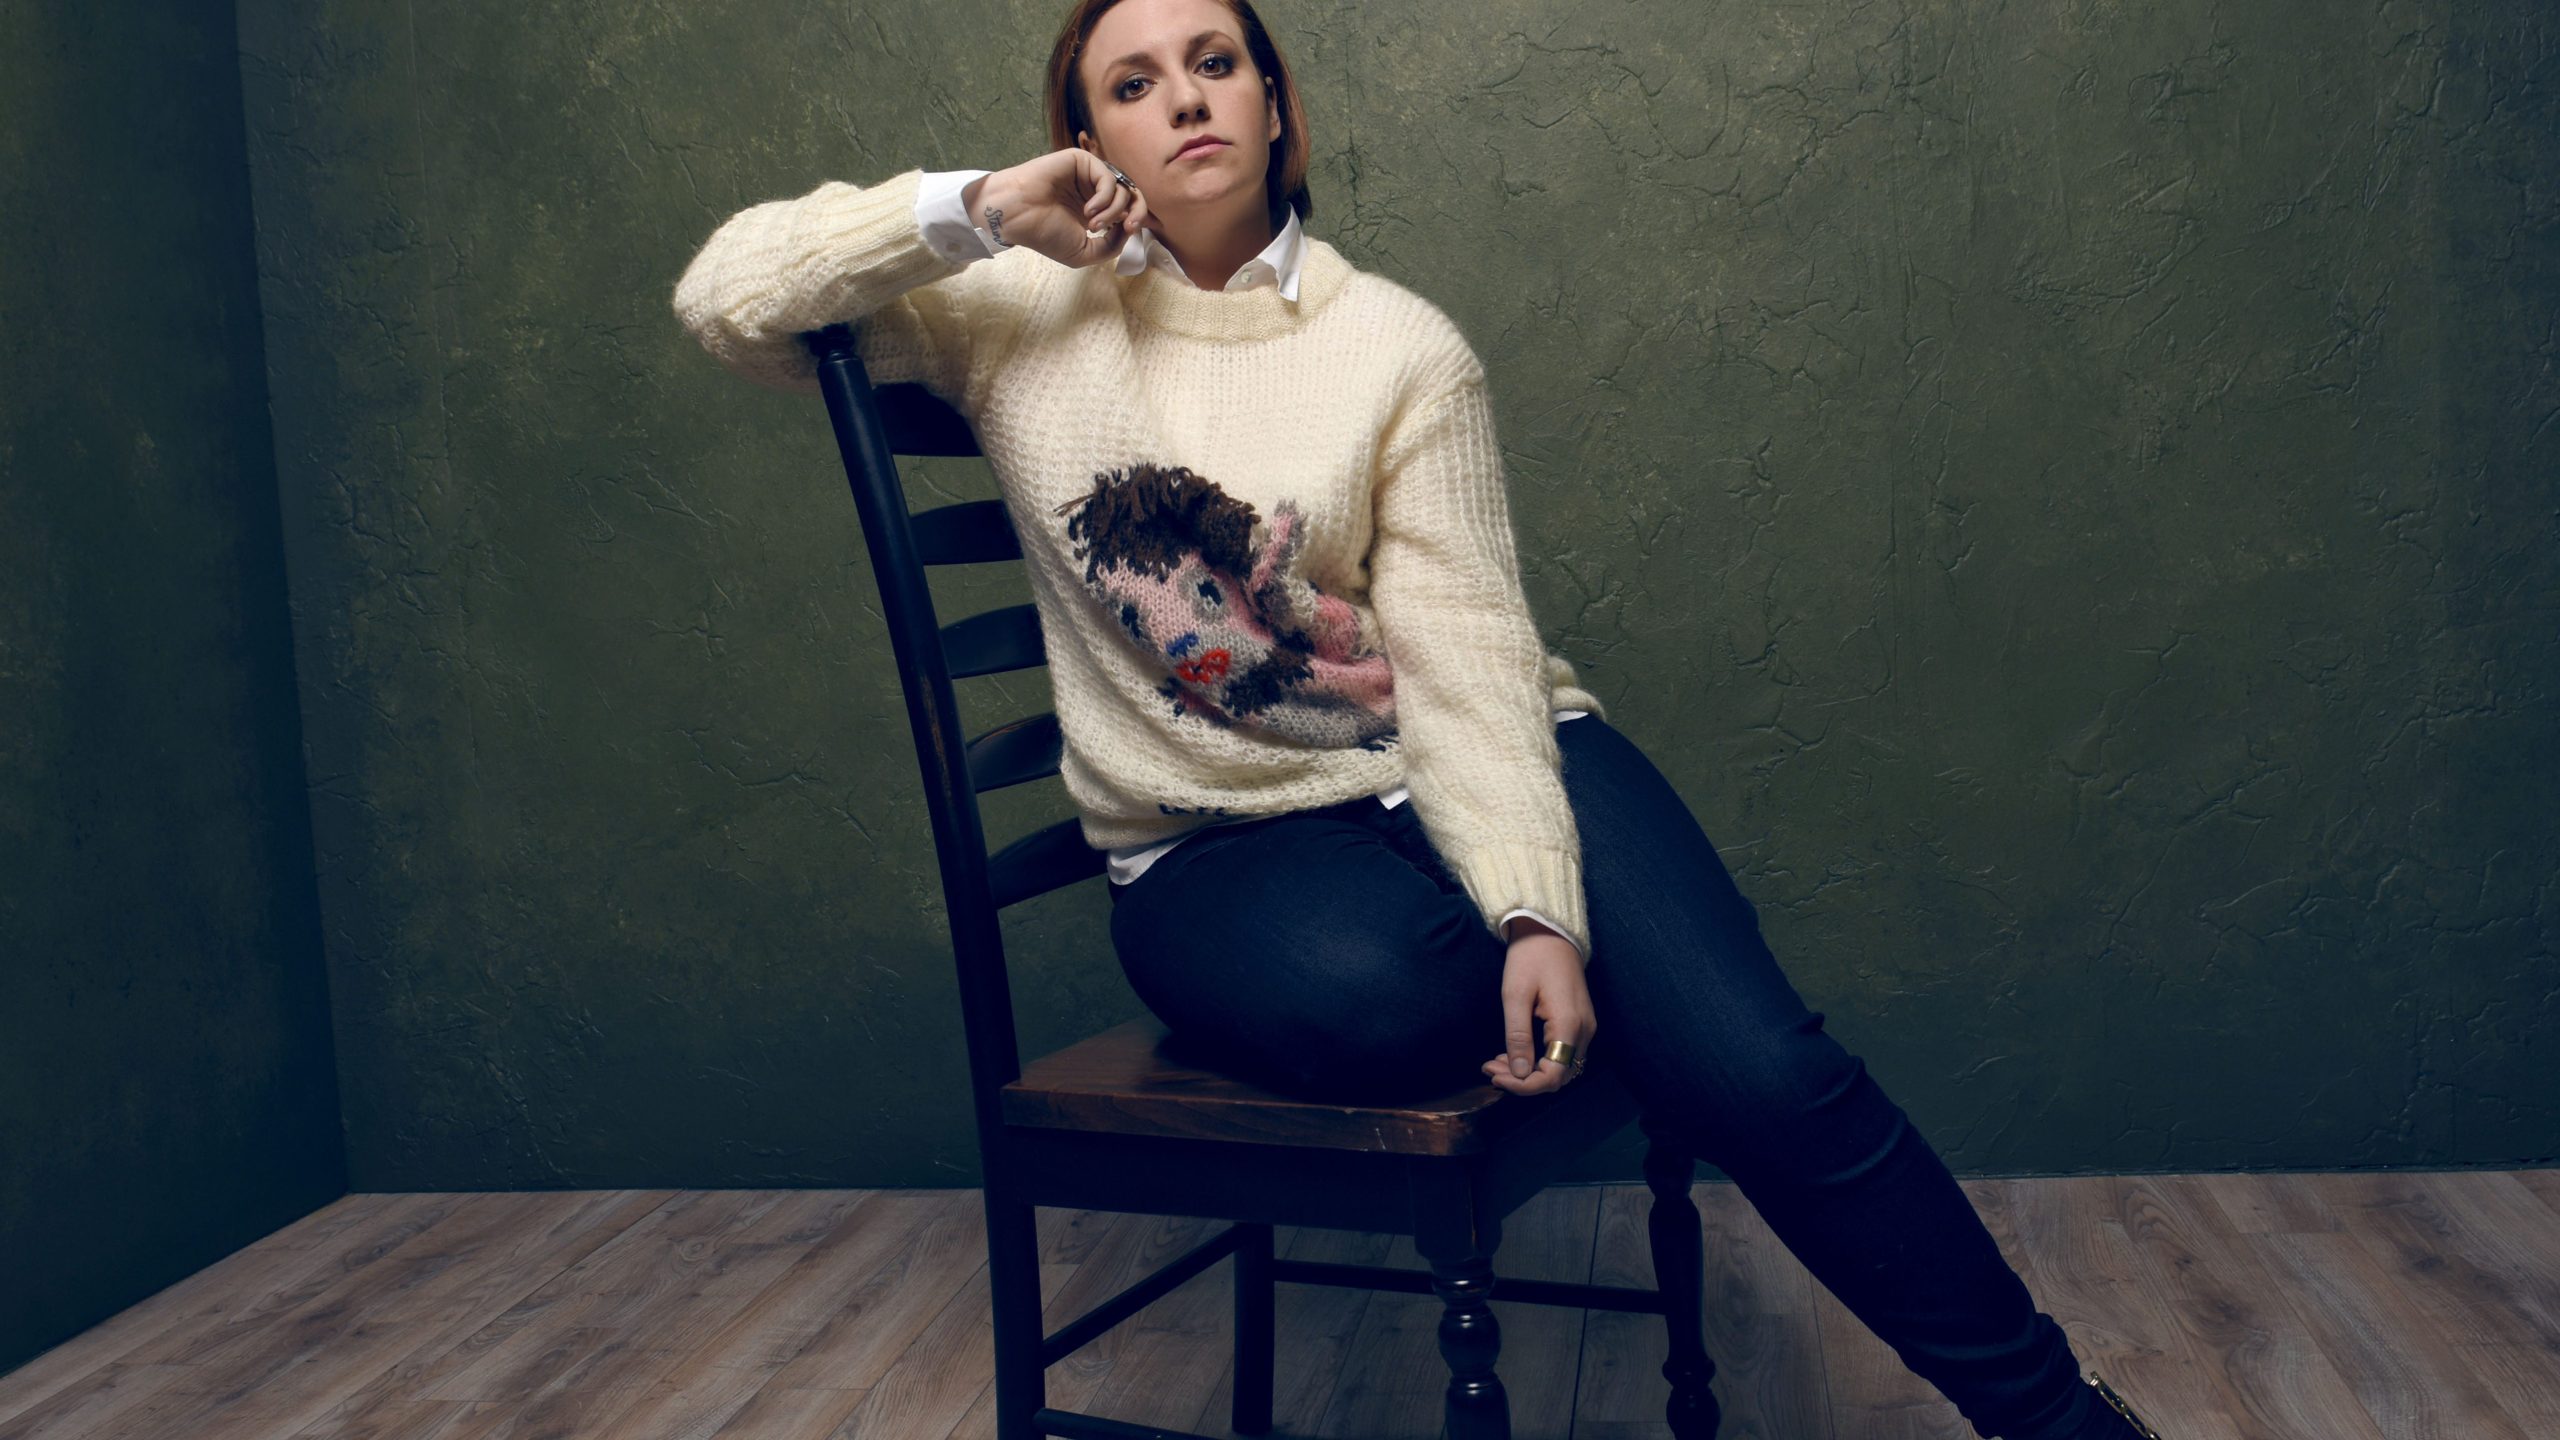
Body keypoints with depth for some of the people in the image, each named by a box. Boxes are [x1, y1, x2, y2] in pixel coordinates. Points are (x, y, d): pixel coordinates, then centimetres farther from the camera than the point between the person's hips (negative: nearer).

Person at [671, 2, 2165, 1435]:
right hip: (1219, 839, 0)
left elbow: (1467, 656, -9)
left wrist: (1536, 908, -23)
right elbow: (731, 295, -2)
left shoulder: (1403, 346, -1)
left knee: (1758, 1066, -22)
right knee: (1362, 990, -37)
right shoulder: (1020, 314, 2)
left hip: (1473, 771, 1)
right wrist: (975, 209, -12)